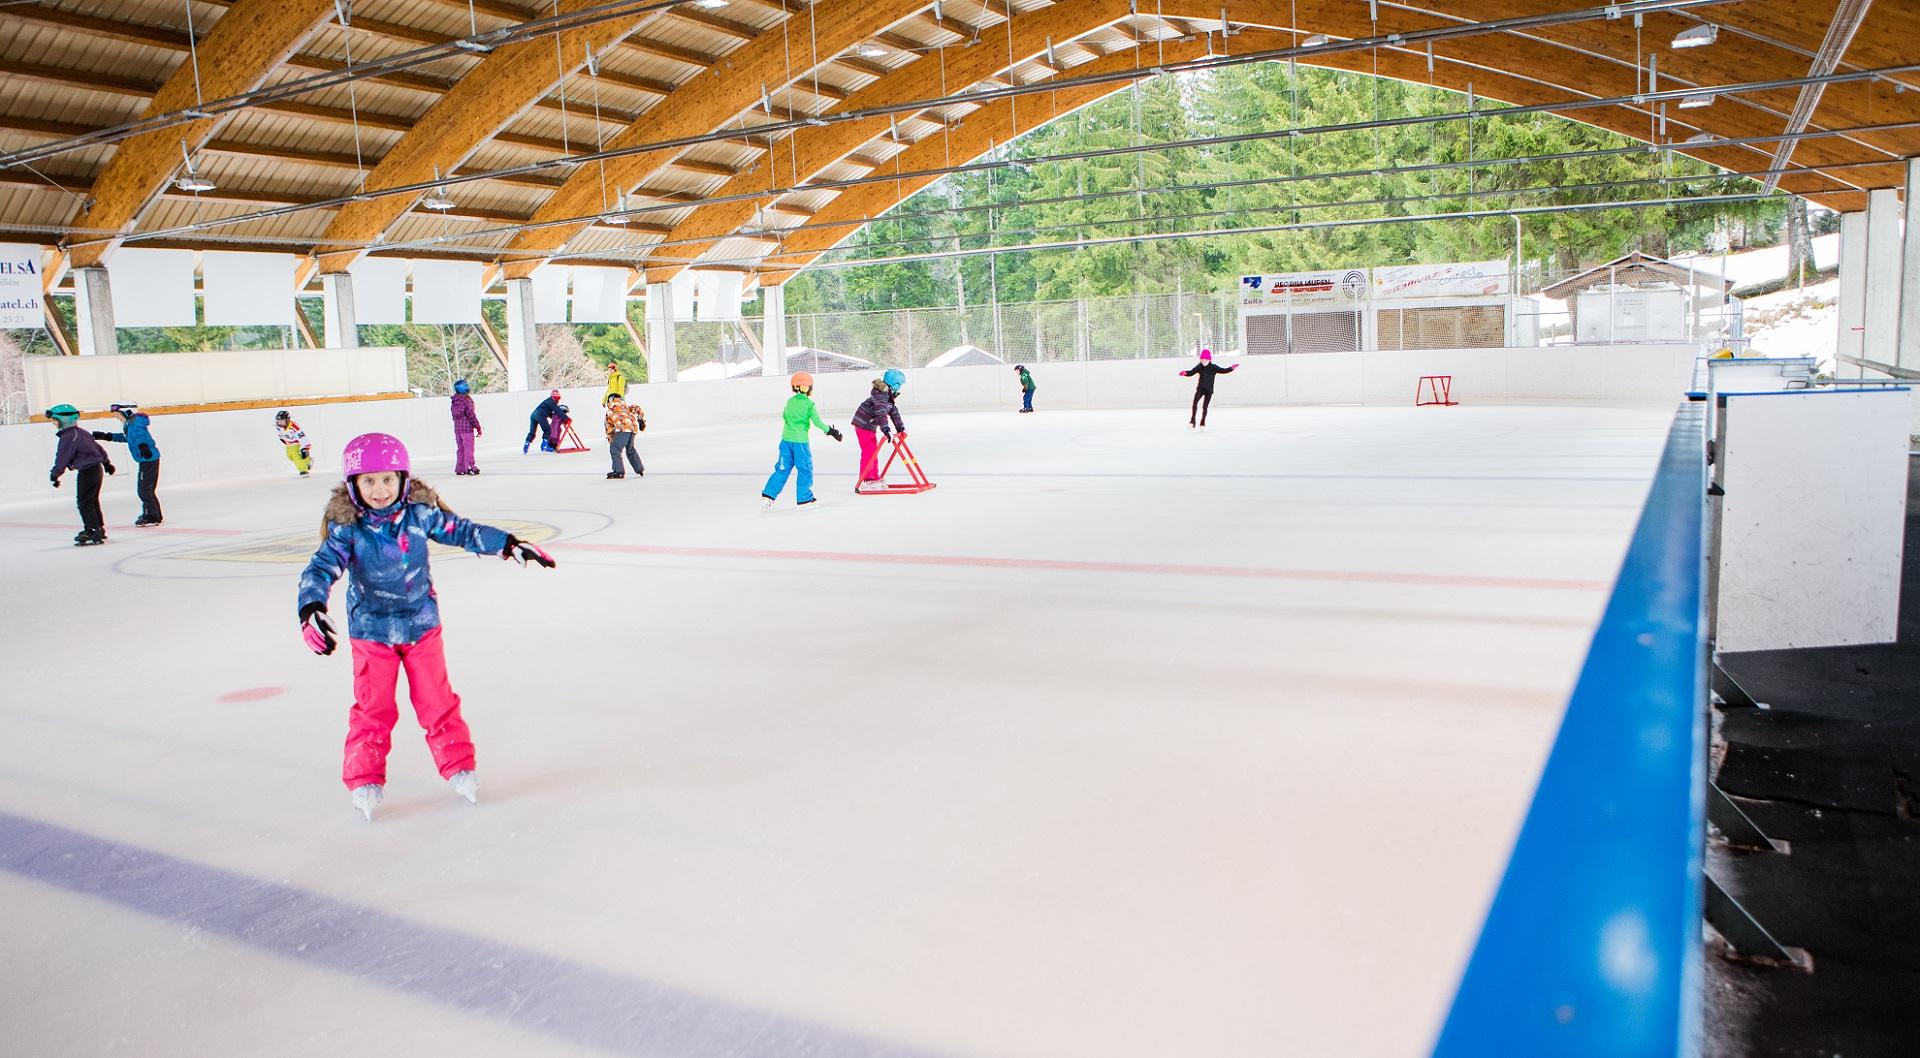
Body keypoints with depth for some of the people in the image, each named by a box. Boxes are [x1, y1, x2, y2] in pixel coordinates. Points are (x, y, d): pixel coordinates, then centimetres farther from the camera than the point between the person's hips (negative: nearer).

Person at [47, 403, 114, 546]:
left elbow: (62, 458, -16)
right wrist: (106, 462, 31)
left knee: (84, 502, -5)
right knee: (92, 501, 18)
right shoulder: (81, 432, 12)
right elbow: (98, 447, 21)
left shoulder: (67, 437, -17)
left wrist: (55, 474, -8)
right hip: (96, 468, 10)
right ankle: (99, 528, 25)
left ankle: (94, 530, -6)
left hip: (86, 472, -10)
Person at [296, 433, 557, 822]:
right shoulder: (345, 528, -12)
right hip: (371, 632, -1)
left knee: (436, 701, 9)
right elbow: (321, 569, -18)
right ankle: (365, 781, 19)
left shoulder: (420, 513, -8)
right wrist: (311, 609, -34)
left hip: (421, 625, 1)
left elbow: (461, 530, 2)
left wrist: (509, 544, -1)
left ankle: (458, 766, 23)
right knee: (373, 709, 5)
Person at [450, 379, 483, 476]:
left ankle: (460, 468, 13)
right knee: (468, 448, -4)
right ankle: (470, 467, -5)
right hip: (467, 428, -7)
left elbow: (454, 415, 15)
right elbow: (471, 415, -14)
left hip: (457, 428, 7)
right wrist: (478, 428, -9)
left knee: (460, 448, 12)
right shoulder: (466, 400, -13)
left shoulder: (455, 401, 10)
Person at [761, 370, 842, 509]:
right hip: (800, 440, -5)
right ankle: (804, 498, 10)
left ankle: (768, 495, 7)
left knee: (783, 468, 11)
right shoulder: (809, 404, -8)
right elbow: (817, 422, -11)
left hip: (786, 439, 6)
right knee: (805, 470, 6)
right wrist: (831, 431, -1)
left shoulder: (790, 401, 8)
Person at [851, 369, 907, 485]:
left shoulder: (889, 395, 9)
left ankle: (874, 477, 23)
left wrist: (901, 428, 12)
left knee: (874, 450, 14)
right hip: (862, 424, -10)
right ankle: (866, 480, -11)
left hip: (870, 425, 10)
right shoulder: (880, 394, -23)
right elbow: (881, 413, -32)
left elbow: (894, 412, 14)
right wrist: (887, 430, -38)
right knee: (868, 451, -12)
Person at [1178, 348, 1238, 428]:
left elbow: (1223, 371, -4)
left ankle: (1203, 422, 15)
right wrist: (1185, 373, -22)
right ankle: (1192, 421, -14)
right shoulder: (1199, 367, 0)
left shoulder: (1213, 367, -4)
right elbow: (1191, 373, -1)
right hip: (1200, 388, 1)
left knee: (1205, 406, 1)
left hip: (1209, 390, -1)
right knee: (1195, 402, -16)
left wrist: (1231, 368, -18)